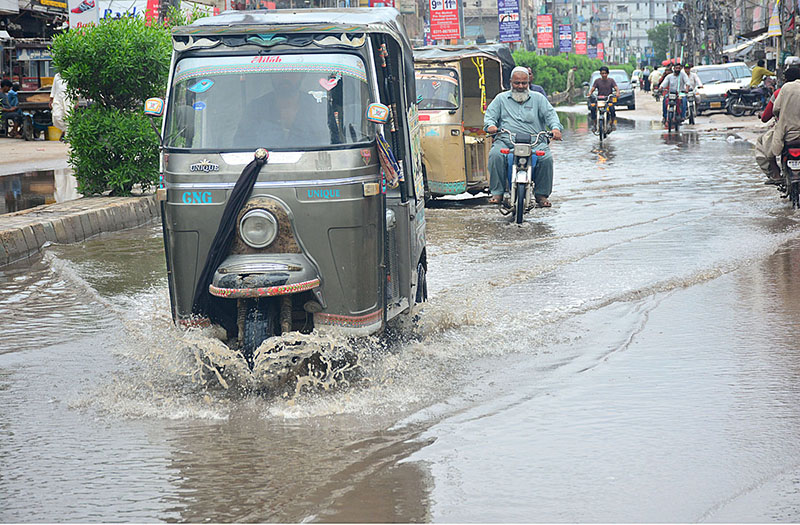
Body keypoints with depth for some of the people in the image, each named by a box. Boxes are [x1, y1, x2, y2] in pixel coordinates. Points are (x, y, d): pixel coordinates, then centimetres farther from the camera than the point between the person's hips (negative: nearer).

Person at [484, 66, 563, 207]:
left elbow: (550, 114, 7)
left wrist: (555, 128, -14)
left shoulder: (538, 98, 17)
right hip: (506, 140, 0)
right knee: (495, 155, -31)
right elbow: (489, 115, 13)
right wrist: (490, 125, -12)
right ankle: (497, 192, -22)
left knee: (546, 158, -28)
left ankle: (541, 194, -13)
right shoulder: (501, 98, 19)